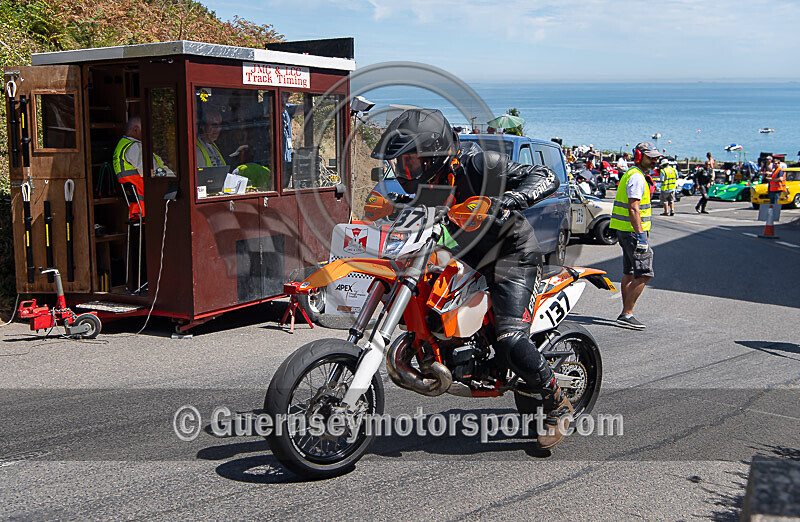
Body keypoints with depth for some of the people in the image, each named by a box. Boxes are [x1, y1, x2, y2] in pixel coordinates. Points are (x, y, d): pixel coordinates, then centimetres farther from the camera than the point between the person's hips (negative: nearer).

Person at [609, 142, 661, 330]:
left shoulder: (631, 174, 19)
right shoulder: (637, 177, -14)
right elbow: (633, 209, -22)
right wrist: (640, 236, -24)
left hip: (624, 230, 11)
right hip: (632, 230, -11)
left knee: (629, 273, 12)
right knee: (644, 274, -11)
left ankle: (625, 314, 17)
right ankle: (627, 314, -11)